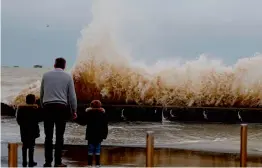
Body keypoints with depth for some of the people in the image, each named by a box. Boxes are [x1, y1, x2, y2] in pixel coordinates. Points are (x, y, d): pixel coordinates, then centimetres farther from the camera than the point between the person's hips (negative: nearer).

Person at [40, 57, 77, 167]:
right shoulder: (67, 77, 3)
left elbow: (41, 93, 11)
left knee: (48, 136, 5)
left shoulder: (46, 75, 8)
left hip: (47, 107, 1)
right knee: (59, 136, 3)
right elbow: (72, 95, 3)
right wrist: (74, 111, 11)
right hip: (61, 107, -1)